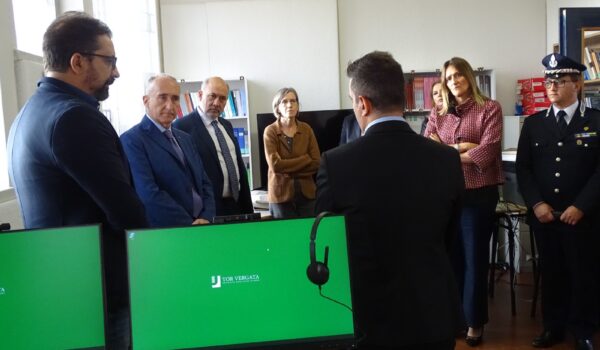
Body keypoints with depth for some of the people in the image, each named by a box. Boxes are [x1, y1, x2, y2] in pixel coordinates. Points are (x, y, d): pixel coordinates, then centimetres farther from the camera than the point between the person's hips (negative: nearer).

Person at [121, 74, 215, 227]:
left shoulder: (185, 138, 15)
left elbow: (204, 183, 12)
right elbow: (149, 195, -17)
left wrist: (206, 218, -4)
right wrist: (191, 226, -14)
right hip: (162, 232, -5)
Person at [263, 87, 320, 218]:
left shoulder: (306, 129, 4)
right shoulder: (270, 131, -5)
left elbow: (316, 163, -3)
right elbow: (275, 165, -15)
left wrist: (288, 170, -11)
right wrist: (305, 159, -12)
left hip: (307, 193, 3)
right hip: (281, 194, -3)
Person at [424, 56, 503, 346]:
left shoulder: (490, 109, -2)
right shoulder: (438, 115, 9)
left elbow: (486, 152, -13)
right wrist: (460, 148, -13)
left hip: (478, 194, -3)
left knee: (474, 258, 7)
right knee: (451, 256, 13)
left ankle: (474, 321, 21)